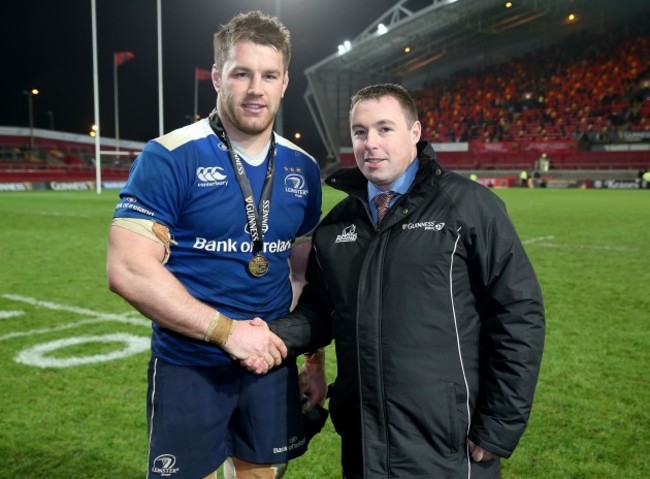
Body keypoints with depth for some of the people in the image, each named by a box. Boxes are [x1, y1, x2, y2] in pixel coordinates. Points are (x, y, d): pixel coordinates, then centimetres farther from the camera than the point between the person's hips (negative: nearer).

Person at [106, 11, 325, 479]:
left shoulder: (303, 168, 3)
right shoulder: (169, 158, -13)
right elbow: (128, 270, -19)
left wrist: (313, 356, 8)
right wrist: (227, 330, -21)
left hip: (273, 366, 5)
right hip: (188, 368, -4)